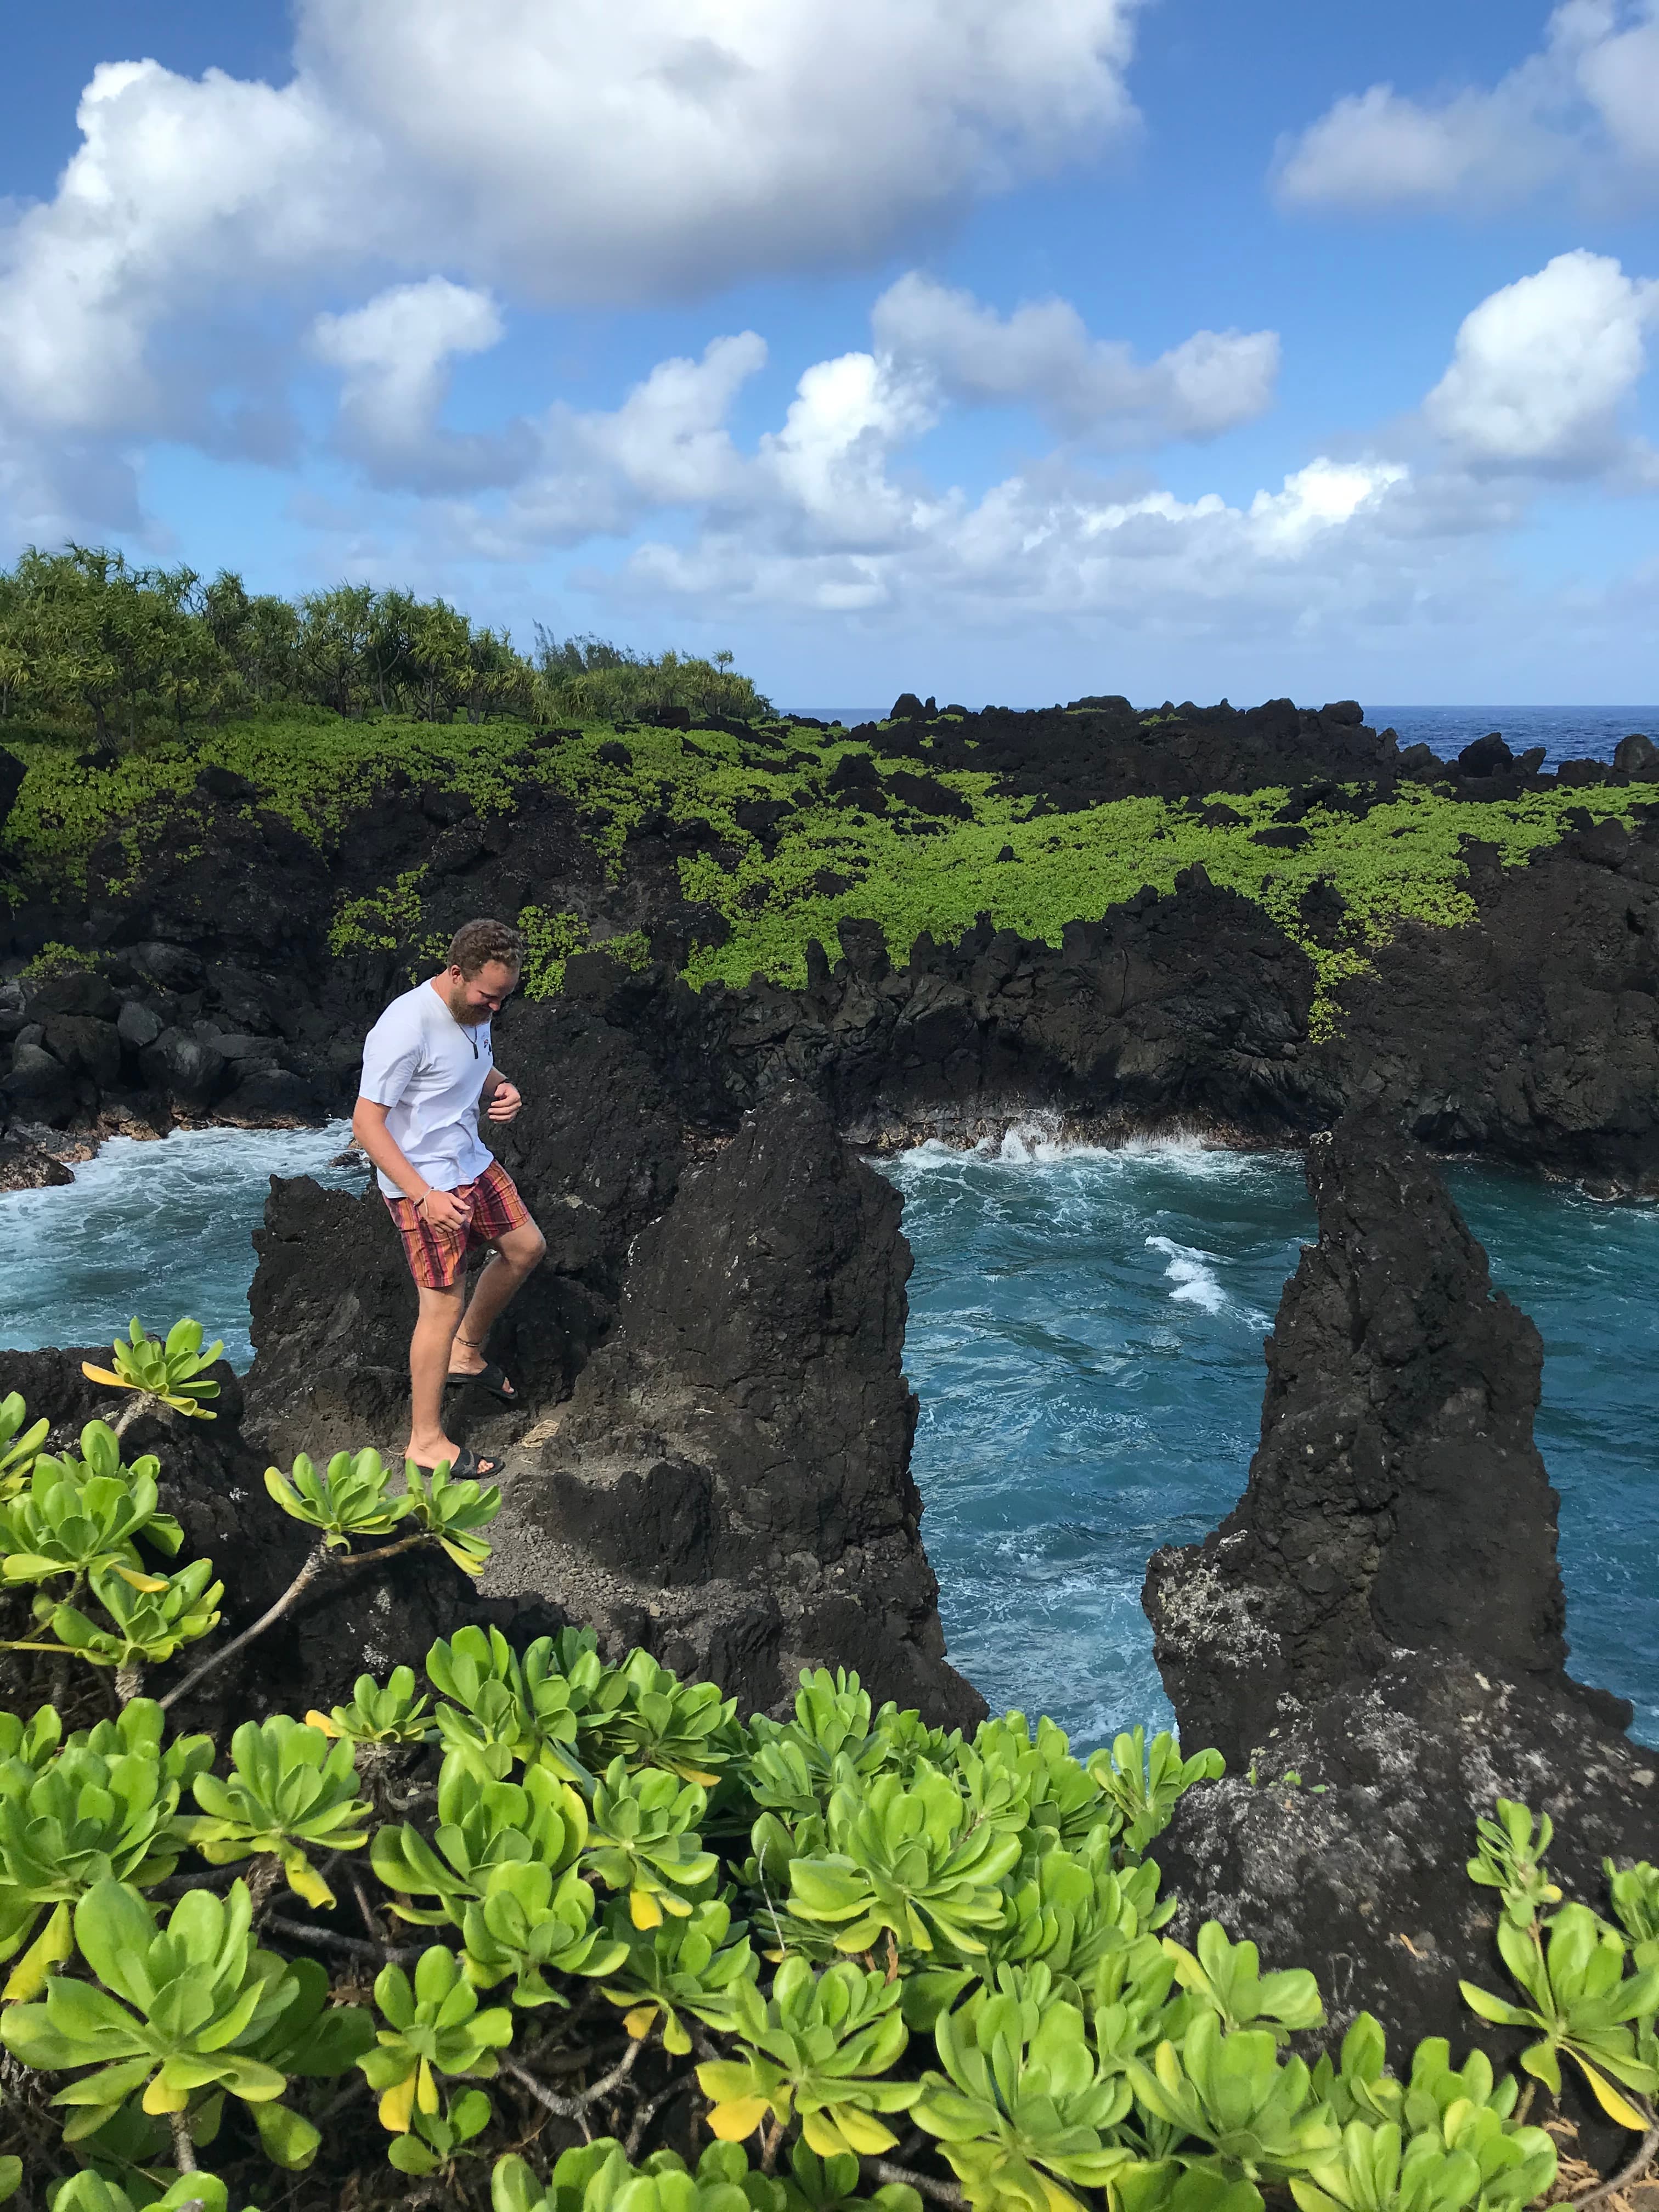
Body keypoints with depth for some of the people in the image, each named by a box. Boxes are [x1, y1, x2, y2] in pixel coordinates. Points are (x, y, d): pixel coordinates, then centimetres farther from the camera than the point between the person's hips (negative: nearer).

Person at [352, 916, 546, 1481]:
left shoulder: (475, 1010, 0)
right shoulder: (406, 1027, -28)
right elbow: (366, 1122, -26)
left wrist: (502, 1090, -6)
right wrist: (426, 1196, -30)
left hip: (471, 1163, 9)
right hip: (423, 1184, -9)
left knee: (526, 1247, 20)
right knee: (444, 1303, -5)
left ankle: (466, 1353, 40)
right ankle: (426, 1442, 8)